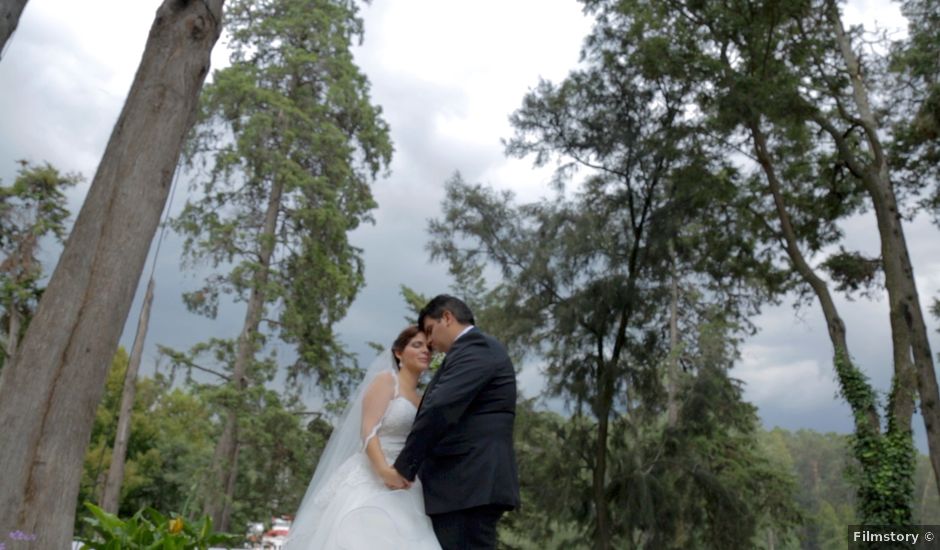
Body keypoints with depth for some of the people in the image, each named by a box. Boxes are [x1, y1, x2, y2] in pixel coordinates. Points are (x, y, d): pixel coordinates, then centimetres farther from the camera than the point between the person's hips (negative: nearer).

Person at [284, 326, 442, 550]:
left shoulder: (421, 399, 20)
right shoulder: (386, 380, 1)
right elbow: (368, 431, -11)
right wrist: (384, 470, -26)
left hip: (403, 492, 6)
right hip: (369, 483, -6)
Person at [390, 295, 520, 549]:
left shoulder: (475, 347, -9)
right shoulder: (476, 349, 22)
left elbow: (440, 409, -20)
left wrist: (403, 466, -12)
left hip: (470, 484, -10)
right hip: (469, 483, 10)